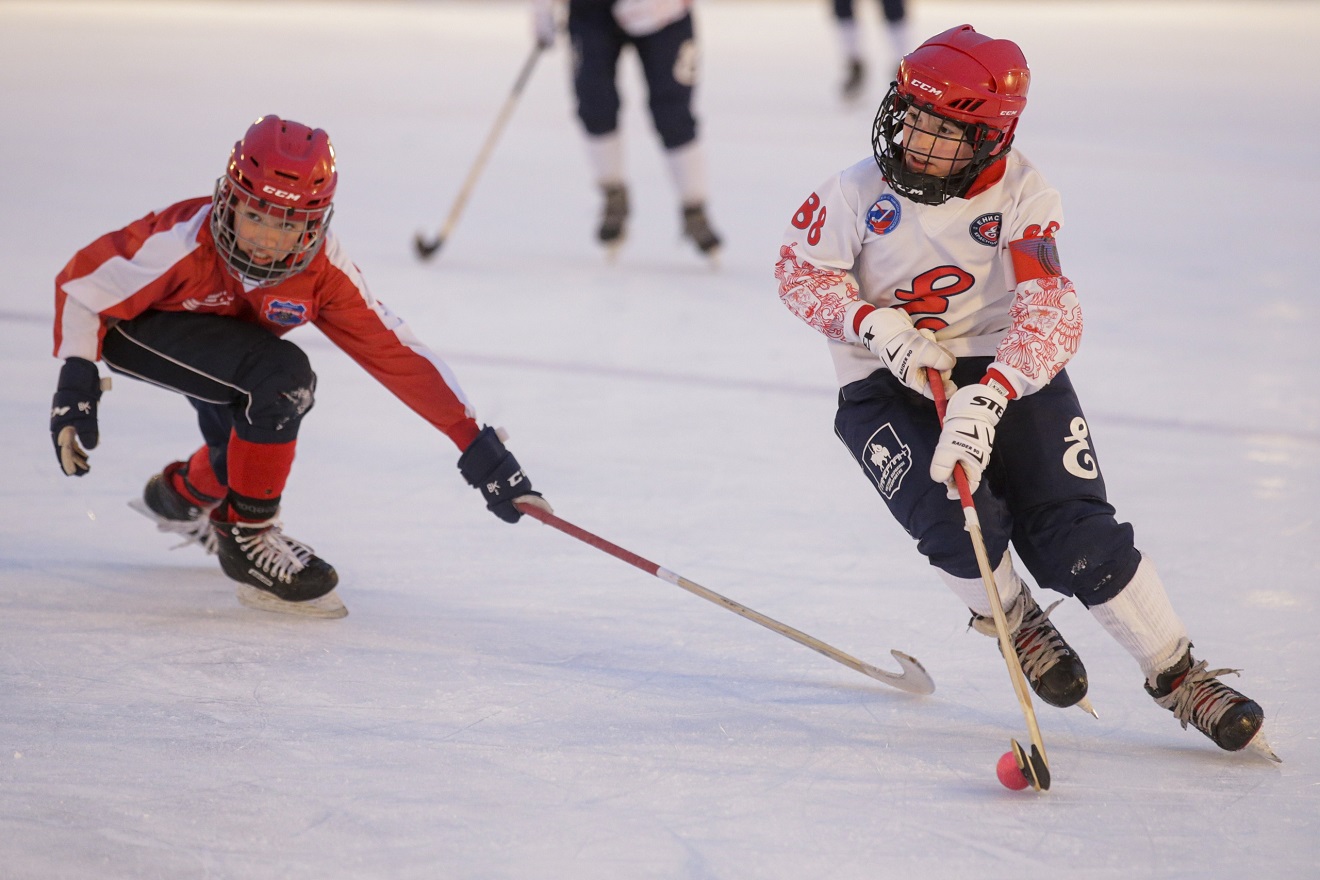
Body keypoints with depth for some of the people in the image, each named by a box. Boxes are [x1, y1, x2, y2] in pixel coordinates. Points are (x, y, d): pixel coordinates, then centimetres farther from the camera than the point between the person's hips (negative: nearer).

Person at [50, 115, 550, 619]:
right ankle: (246, 538, -11)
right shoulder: (184, 241, -37)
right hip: (137, 330, -6)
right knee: (280, 375, -28)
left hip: (222, 341, 6)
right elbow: (82, 283, -23)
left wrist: (476, 444, -26)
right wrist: (76, 383, -29)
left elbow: (394, 351, -23)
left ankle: (182, 494, 34)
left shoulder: (321, 269, -24)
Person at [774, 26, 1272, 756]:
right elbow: (800, 270, 0)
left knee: (1079, 540, -13)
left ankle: (1177, 676, 5)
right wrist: (881, 327, -18)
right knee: (959, 524, -25)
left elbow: (1052, 314, -25)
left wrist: (987, 397, -41)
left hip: (1010, 372, 0)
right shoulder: (863, 190, -11)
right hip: (887, 389, 0)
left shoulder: (1021, 196, -15)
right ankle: (1011, 617, 9)